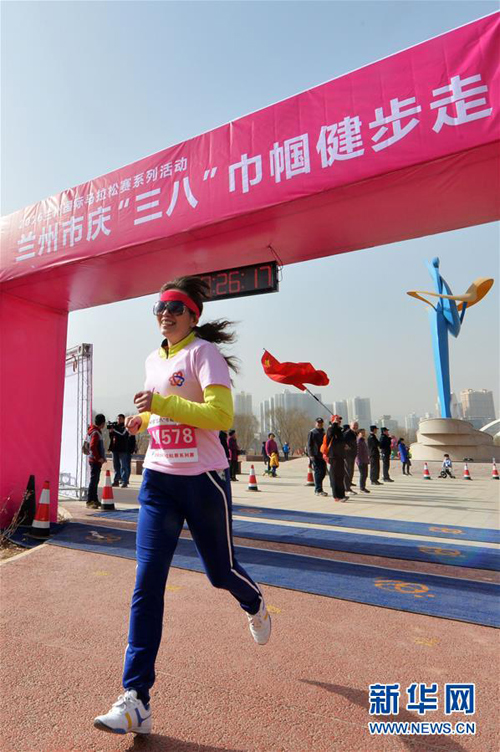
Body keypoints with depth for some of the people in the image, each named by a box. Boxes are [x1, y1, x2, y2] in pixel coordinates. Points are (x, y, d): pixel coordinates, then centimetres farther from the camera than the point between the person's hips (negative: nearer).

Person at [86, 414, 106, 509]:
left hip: (95, 460, 10)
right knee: (94, 480, -6)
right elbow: (93, 447, -24)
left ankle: (95, 500, 22)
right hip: (95, 461, -10)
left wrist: (101, 457, 19)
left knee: (95, 480, 15)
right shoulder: (96, 432, -16)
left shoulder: (95, 431, 15)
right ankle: (90, 501, -3)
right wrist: (99, 458, -19)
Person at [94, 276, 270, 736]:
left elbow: (222, 415, -21)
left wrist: (161, 404, -23)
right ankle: (136, 701, 9)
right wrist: (141, 420, 6)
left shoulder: (203, 352, -10)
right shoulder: (153, 361, 12)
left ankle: (254, 604, 49)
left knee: (220, 570, 14)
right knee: (147, 584, -2)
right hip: (158, 480, 6)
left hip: (204, 480, -5)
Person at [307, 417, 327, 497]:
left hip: (322, 456, 7)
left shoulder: (323, 433, 18)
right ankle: (318, 490, -3)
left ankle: (317, 489, 21)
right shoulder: (312, 432, -3)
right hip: (315, 456, -7)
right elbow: (309, 445, -7)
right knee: (318, 472, -8)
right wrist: (311, 455, -16)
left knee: (323, 472, 8)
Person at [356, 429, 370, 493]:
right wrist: (359, 460, -20)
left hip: (365, 461, 9)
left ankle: (363, 487, 20)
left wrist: (368, 460, 19)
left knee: (365, 474, 11)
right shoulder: (358, 441, -12)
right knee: (363, 474, -6)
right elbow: (357, 451, -16)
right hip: (361, 461, -9)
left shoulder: (364, 440, 15)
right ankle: (362, 488, 1)